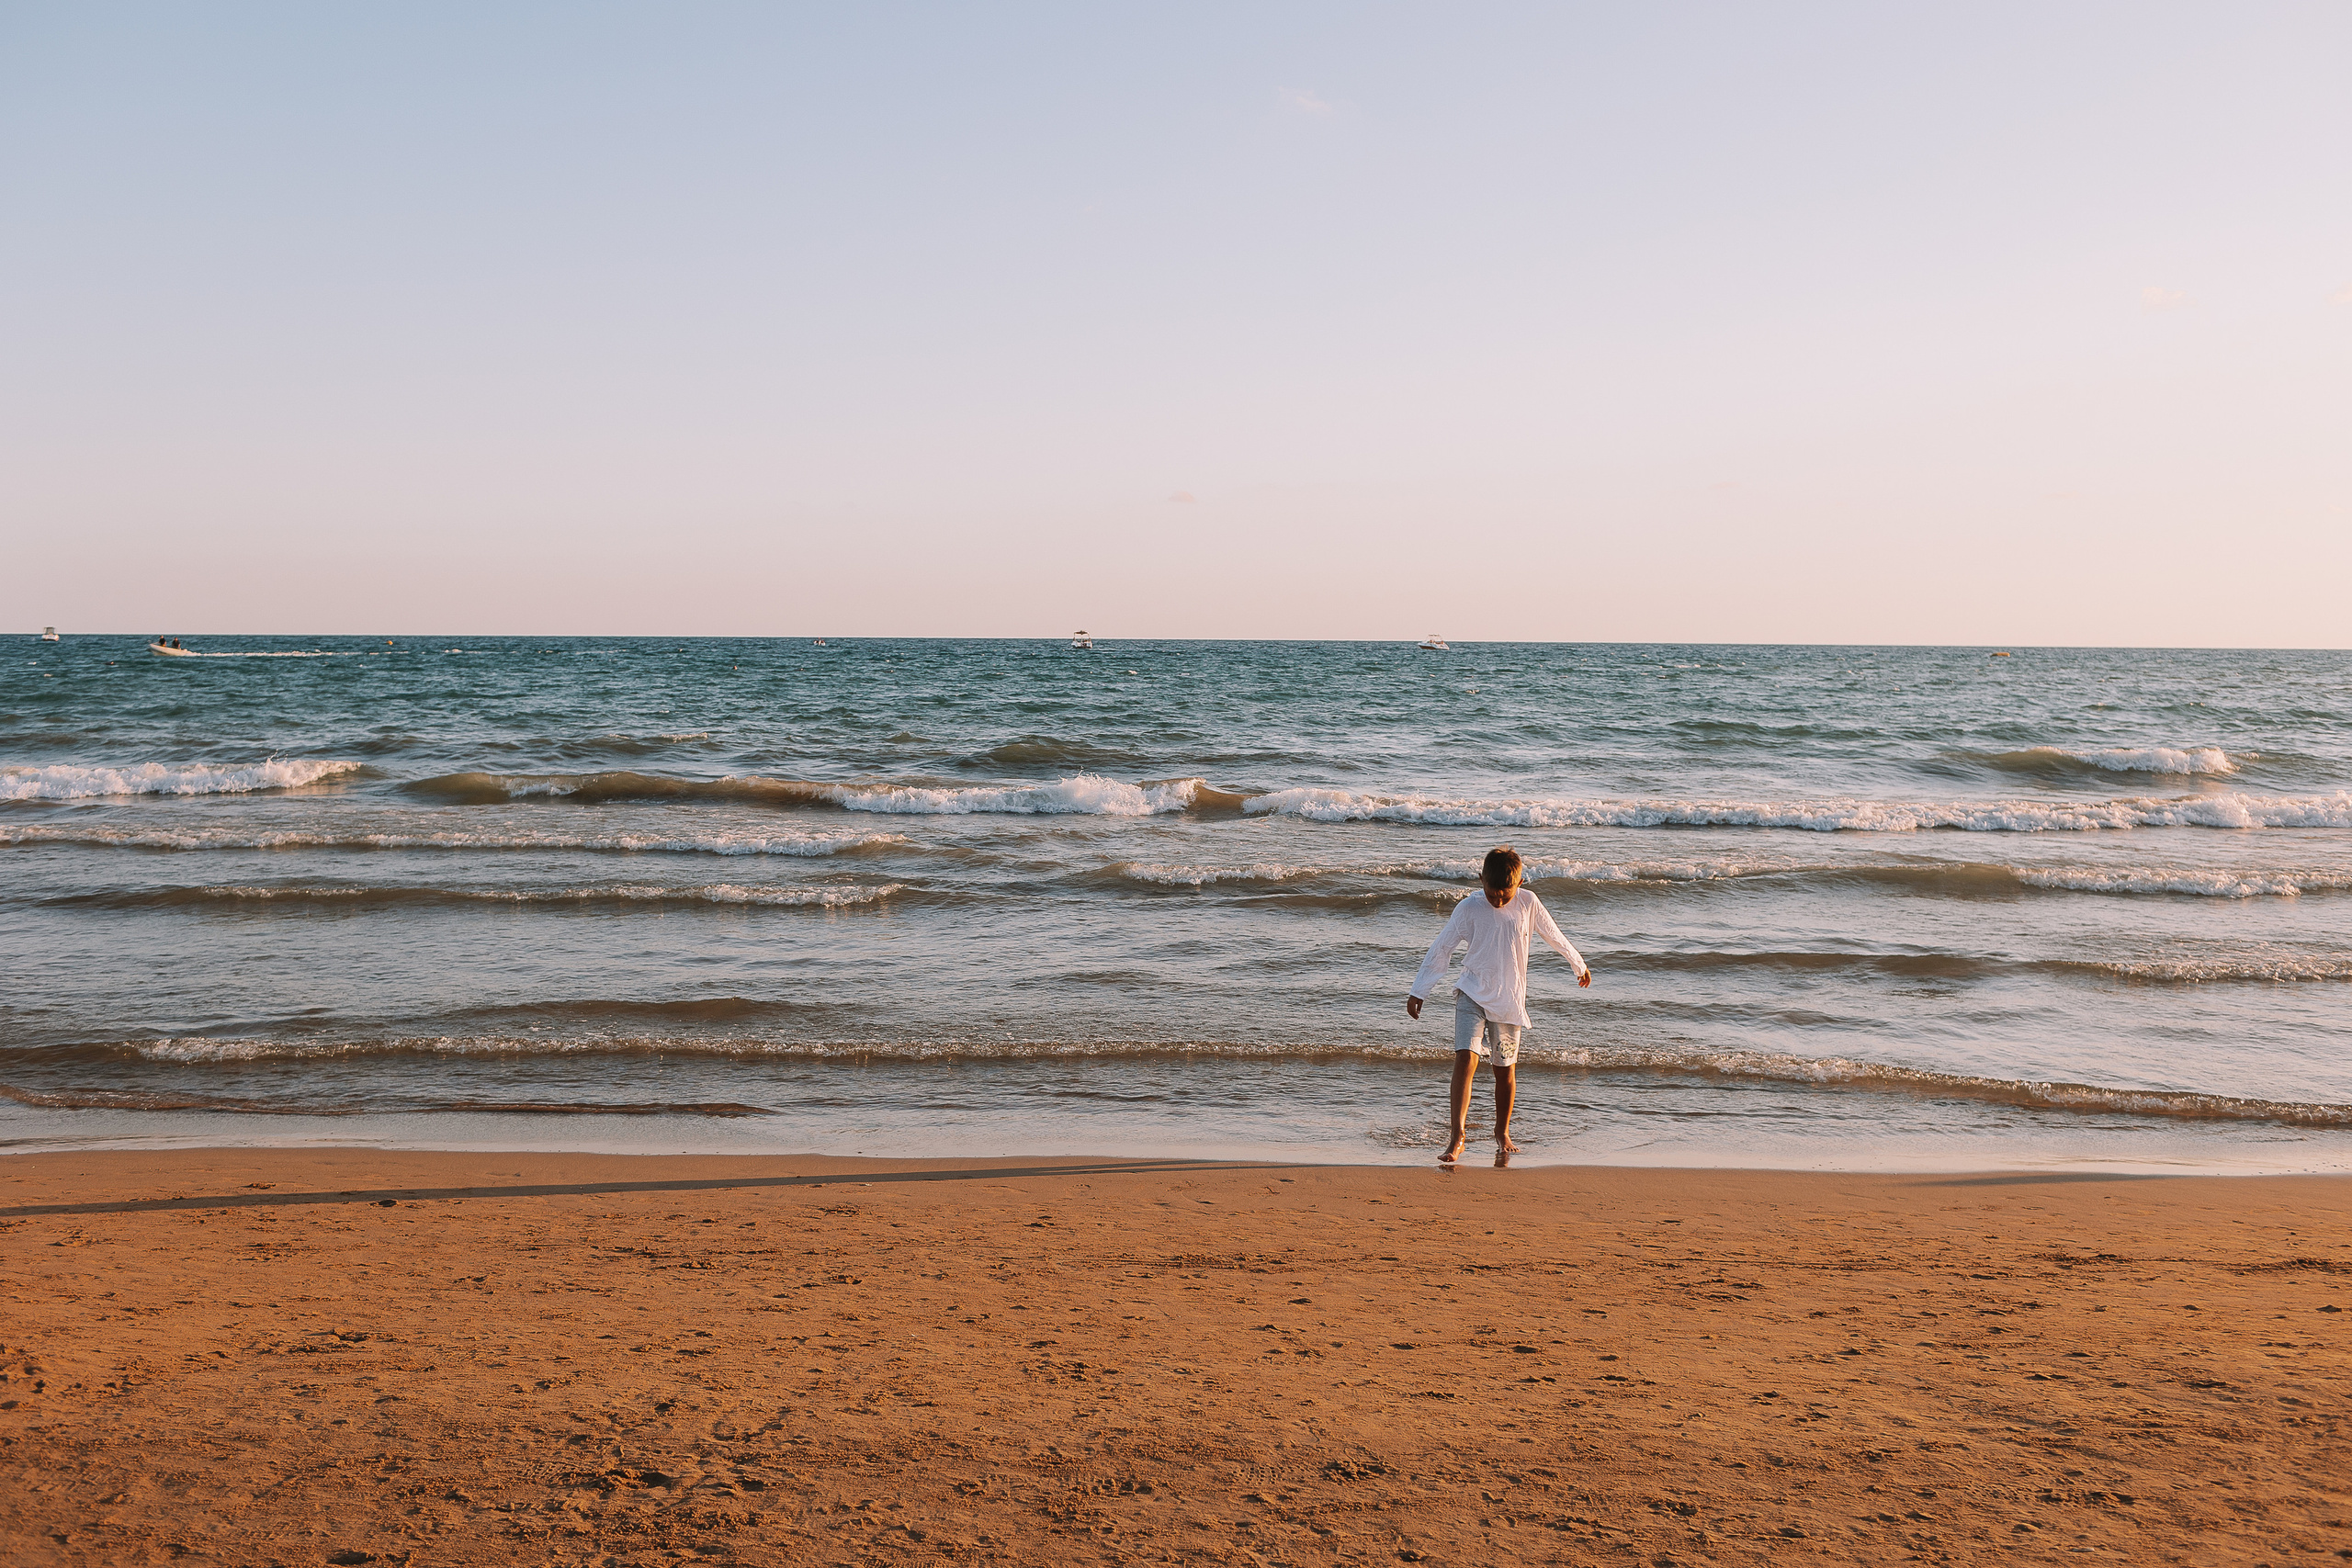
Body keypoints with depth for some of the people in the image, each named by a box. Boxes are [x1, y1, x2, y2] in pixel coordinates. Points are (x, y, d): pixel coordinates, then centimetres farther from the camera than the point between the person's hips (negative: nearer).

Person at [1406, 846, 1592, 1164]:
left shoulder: (1528, 903, -3)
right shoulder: (1469, 909, -7)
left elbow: (1555, 937, 13)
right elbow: (1441, 949, -1)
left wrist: (1580, 965, 27)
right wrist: (1418, 991, 0)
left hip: (1509, 999, 2)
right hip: (1472, 994, -2)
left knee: (1505, 1069, 9)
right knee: (1465, 1057, -19)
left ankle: (1502, 1132, 30)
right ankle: (1458, 1135, -20)